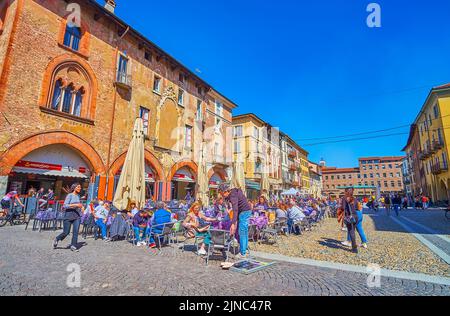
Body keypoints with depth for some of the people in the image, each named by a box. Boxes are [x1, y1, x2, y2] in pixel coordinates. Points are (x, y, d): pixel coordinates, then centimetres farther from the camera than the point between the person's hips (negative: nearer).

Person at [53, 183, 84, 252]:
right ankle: (57, 240, 31)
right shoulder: (70, 195, -7)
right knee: (66, 232, 2)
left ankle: (73, 246, 2)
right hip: (68, 216, -5)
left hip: (77, 216, 5)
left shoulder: (78, 196, 12)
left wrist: (81, 207, 11)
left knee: (76, 231, -5)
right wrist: (75, 205, -21)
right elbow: (65, 206, -15)